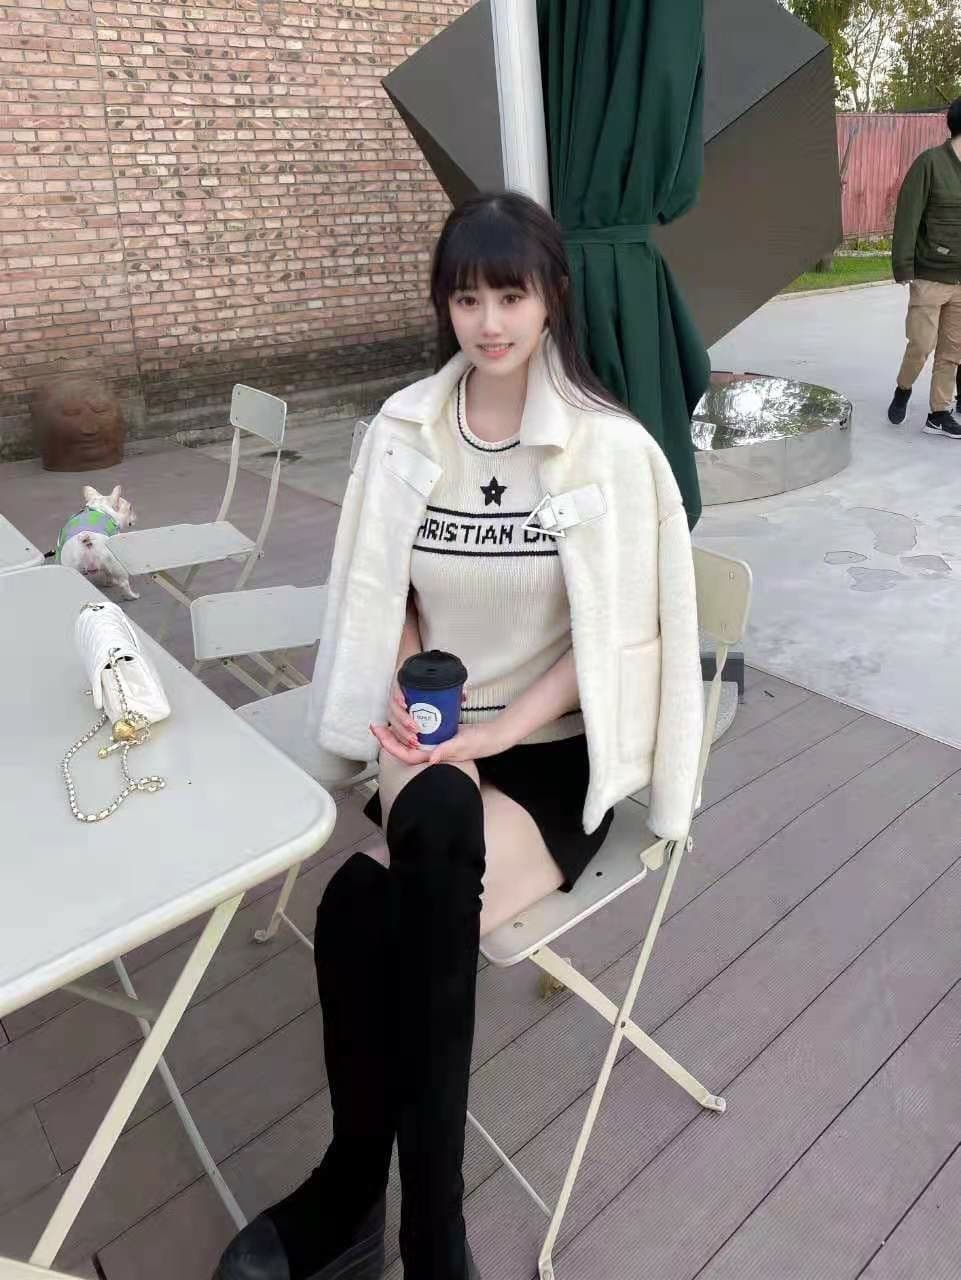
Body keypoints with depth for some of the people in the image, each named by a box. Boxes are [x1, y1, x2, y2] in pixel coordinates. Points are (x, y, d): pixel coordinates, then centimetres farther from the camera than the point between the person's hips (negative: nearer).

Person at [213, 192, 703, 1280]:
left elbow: (610, 638, -7)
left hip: (555, 749, -2)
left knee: (365, 910, -28)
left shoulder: (611, 447, -8)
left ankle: (355, 1192, 0)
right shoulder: (403, 430, 3)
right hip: (435, 740, 3)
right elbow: (386, 599, 8)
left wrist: (492, 735, -17)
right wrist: (407, 709, -10)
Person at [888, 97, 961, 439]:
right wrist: (903, 267, -16)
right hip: (930, 277, -5)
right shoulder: (930, 162, -6)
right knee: (921, 345, -3)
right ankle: (903, 390, 25)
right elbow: (908, 217, -10)